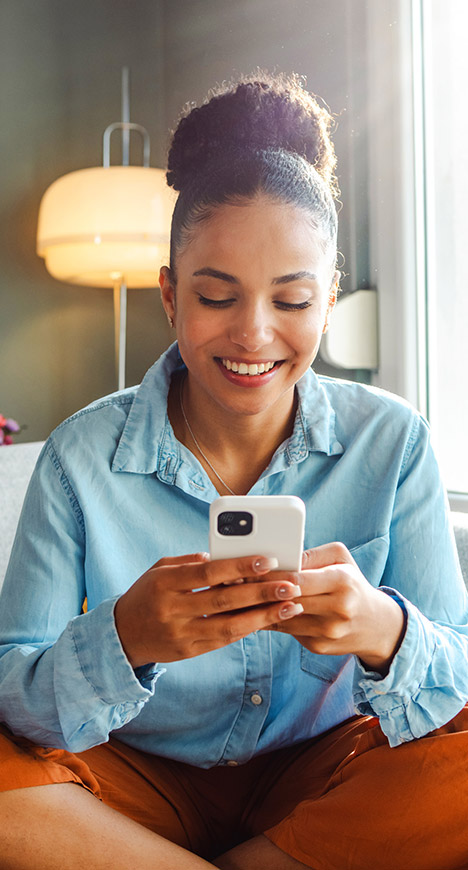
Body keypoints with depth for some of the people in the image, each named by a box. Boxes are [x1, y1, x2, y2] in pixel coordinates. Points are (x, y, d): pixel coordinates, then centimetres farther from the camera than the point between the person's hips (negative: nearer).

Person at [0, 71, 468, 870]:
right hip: (145, 777, 0)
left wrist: (383, 632, -36)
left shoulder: (391, 444, -10)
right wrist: (124, 640, -37)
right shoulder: (83, 456, -13)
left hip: (324, 776, 2)